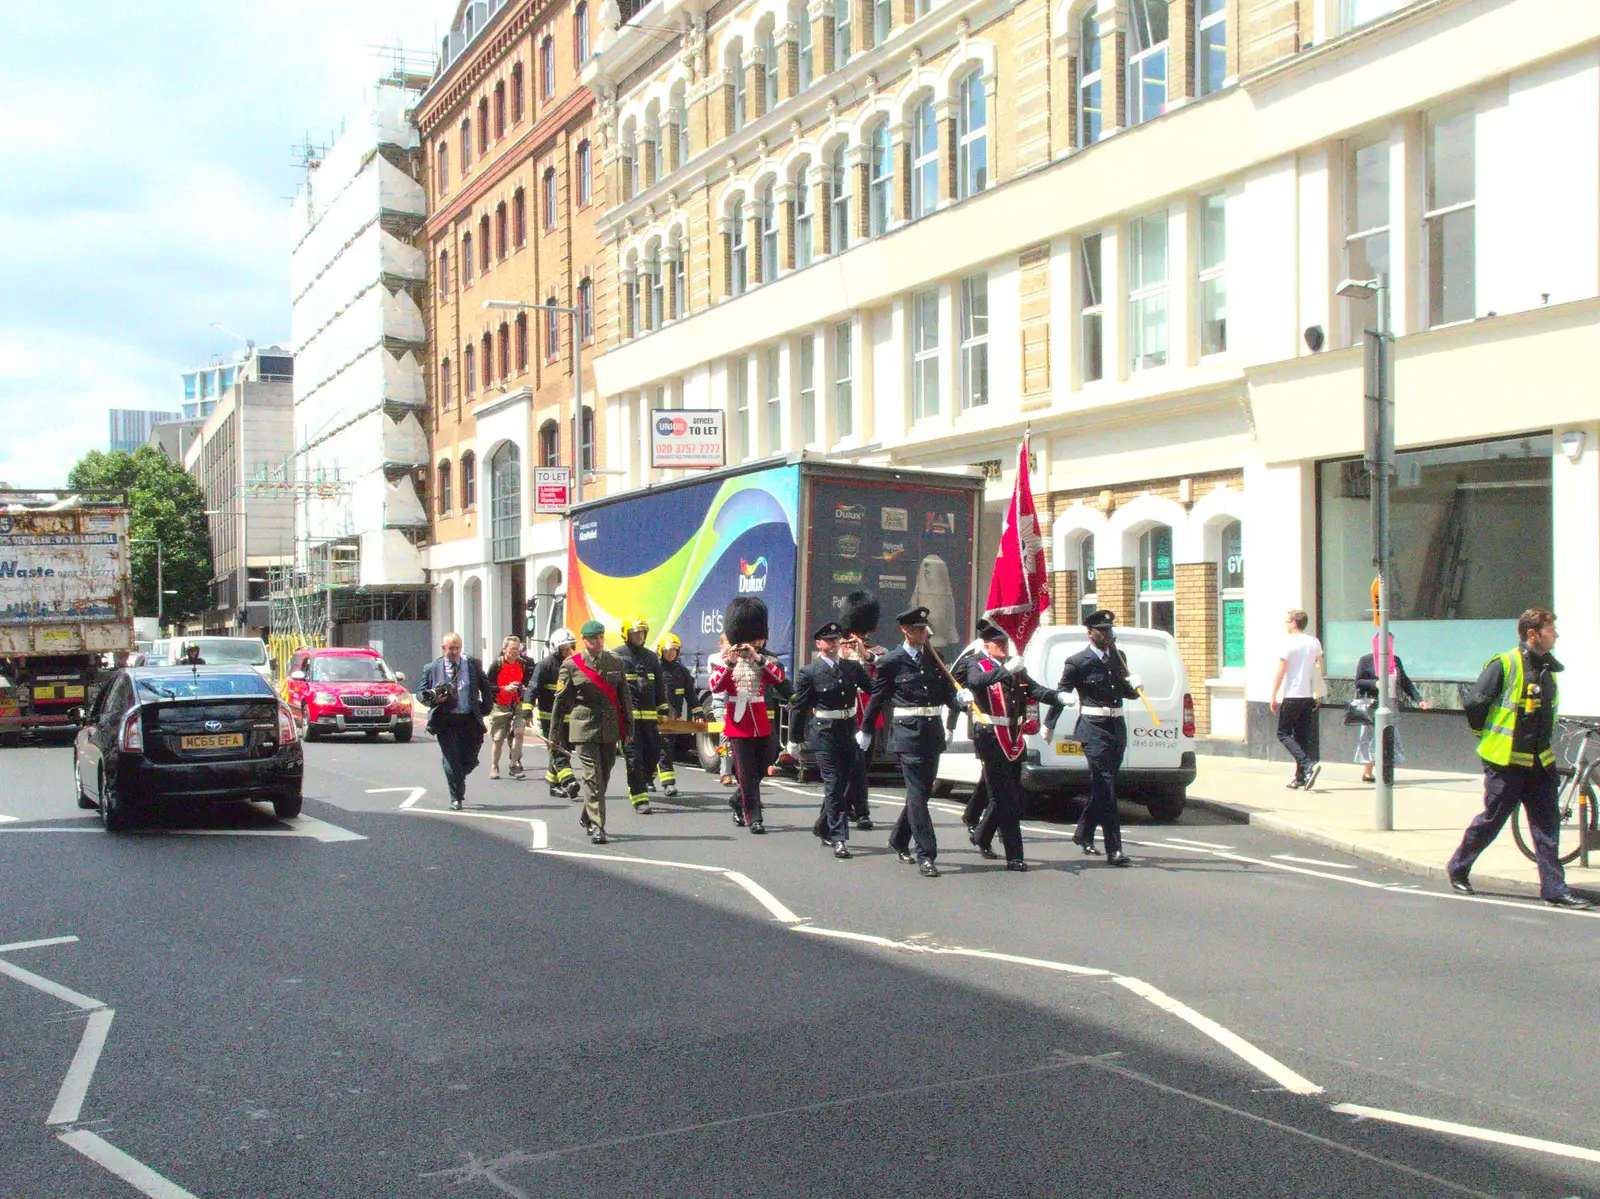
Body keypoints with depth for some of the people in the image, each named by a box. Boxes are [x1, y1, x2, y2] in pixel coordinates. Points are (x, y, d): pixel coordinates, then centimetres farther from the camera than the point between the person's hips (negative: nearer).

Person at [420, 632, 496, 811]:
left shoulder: (473, 665, 6)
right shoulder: (431, 668, 4)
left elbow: (486, 688, 14)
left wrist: (485, 708, 5)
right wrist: (435, 698, -12)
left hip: (469, 720, 1)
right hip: (445, 721, -1)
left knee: (470, 760, 3)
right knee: (452, 761, -4)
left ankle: (457, 780, 35)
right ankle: (456, 798, 7)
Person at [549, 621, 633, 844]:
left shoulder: (615, 662, 9)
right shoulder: (571, 665, 0)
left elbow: (625, 696, 14)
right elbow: (560, 700, 3)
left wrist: (628, 726, 12)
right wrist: (555, 734, 4)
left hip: (610, 728, 4)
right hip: (584, 727, -4)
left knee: (604, 775, 10)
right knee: (591, 776, -8)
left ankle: (587, 816, 32)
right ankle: (597, 826, -6)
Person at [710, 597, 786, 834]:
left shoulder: (765, 659, 7)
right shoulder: (727, 659, 0)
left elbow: (778, 678, -12)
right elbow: (715, 686, -14)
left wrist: (757, 658, -22)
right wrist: (729, 662, -26)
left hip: (761, 723, 4)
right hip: (738, 723, -4)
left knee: (760, 768, 13)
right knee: (747, 773, -5)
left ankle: (739, 805, 35)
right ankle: (754, 818, -3)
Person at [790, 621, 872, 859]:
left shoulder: (853, 667, 8)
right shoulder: (808, 673, -4)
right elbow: (798, 708, -1)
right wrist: (794, 742, 0)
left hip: (850, 731, 5)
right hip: (825, 733, -5)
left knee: (853, 780, 7)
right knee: (834, 784, -6)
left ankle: (824, 826, 27)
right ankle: (838, 839, -2)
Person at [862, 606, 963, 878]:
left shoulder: (934, 657, 12)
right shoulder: (891, 661, -3)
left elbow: (947, 691, 14)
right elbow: (877, 697, 4)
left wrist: (960, 699, -8)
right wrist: (865, 731, 9)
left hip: (933, 731, 6)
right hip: (907, 733, -6)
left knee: (923, 790, 14)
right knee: (917, 792, -9)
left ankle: (899, 839, 34)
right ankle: (925, 855, -9)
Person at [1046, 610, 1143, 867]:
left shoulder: (1119, 657, 14)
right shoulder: (1078, 662, -5)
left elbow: (1130, 693, 20)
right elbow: (1061, 693, 0)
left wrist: (1134, 685, -2)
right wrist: (1049, 724, -1)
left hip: (1117, 729, 7)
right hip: (1094, 729, -7)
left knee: (1103, 786, 15)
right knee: (1105, 786, -11)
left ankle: (1083, 834, 34)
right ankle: (1113, 850, -15)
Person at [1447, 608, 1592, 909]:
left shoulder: (1549, 668, 10)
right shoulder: (1505, 665, -14)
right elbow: (1474, 705, -13)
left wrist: (1541, 743, 17)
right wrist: (1489, 737, -2)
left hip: (1540, 762, 6)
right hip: (1506, 761, -6)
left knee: (1548, 826, 1)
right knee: (1491, 820, 4)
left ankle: (1554, 889, 3)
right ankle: (1458, 869, 22)